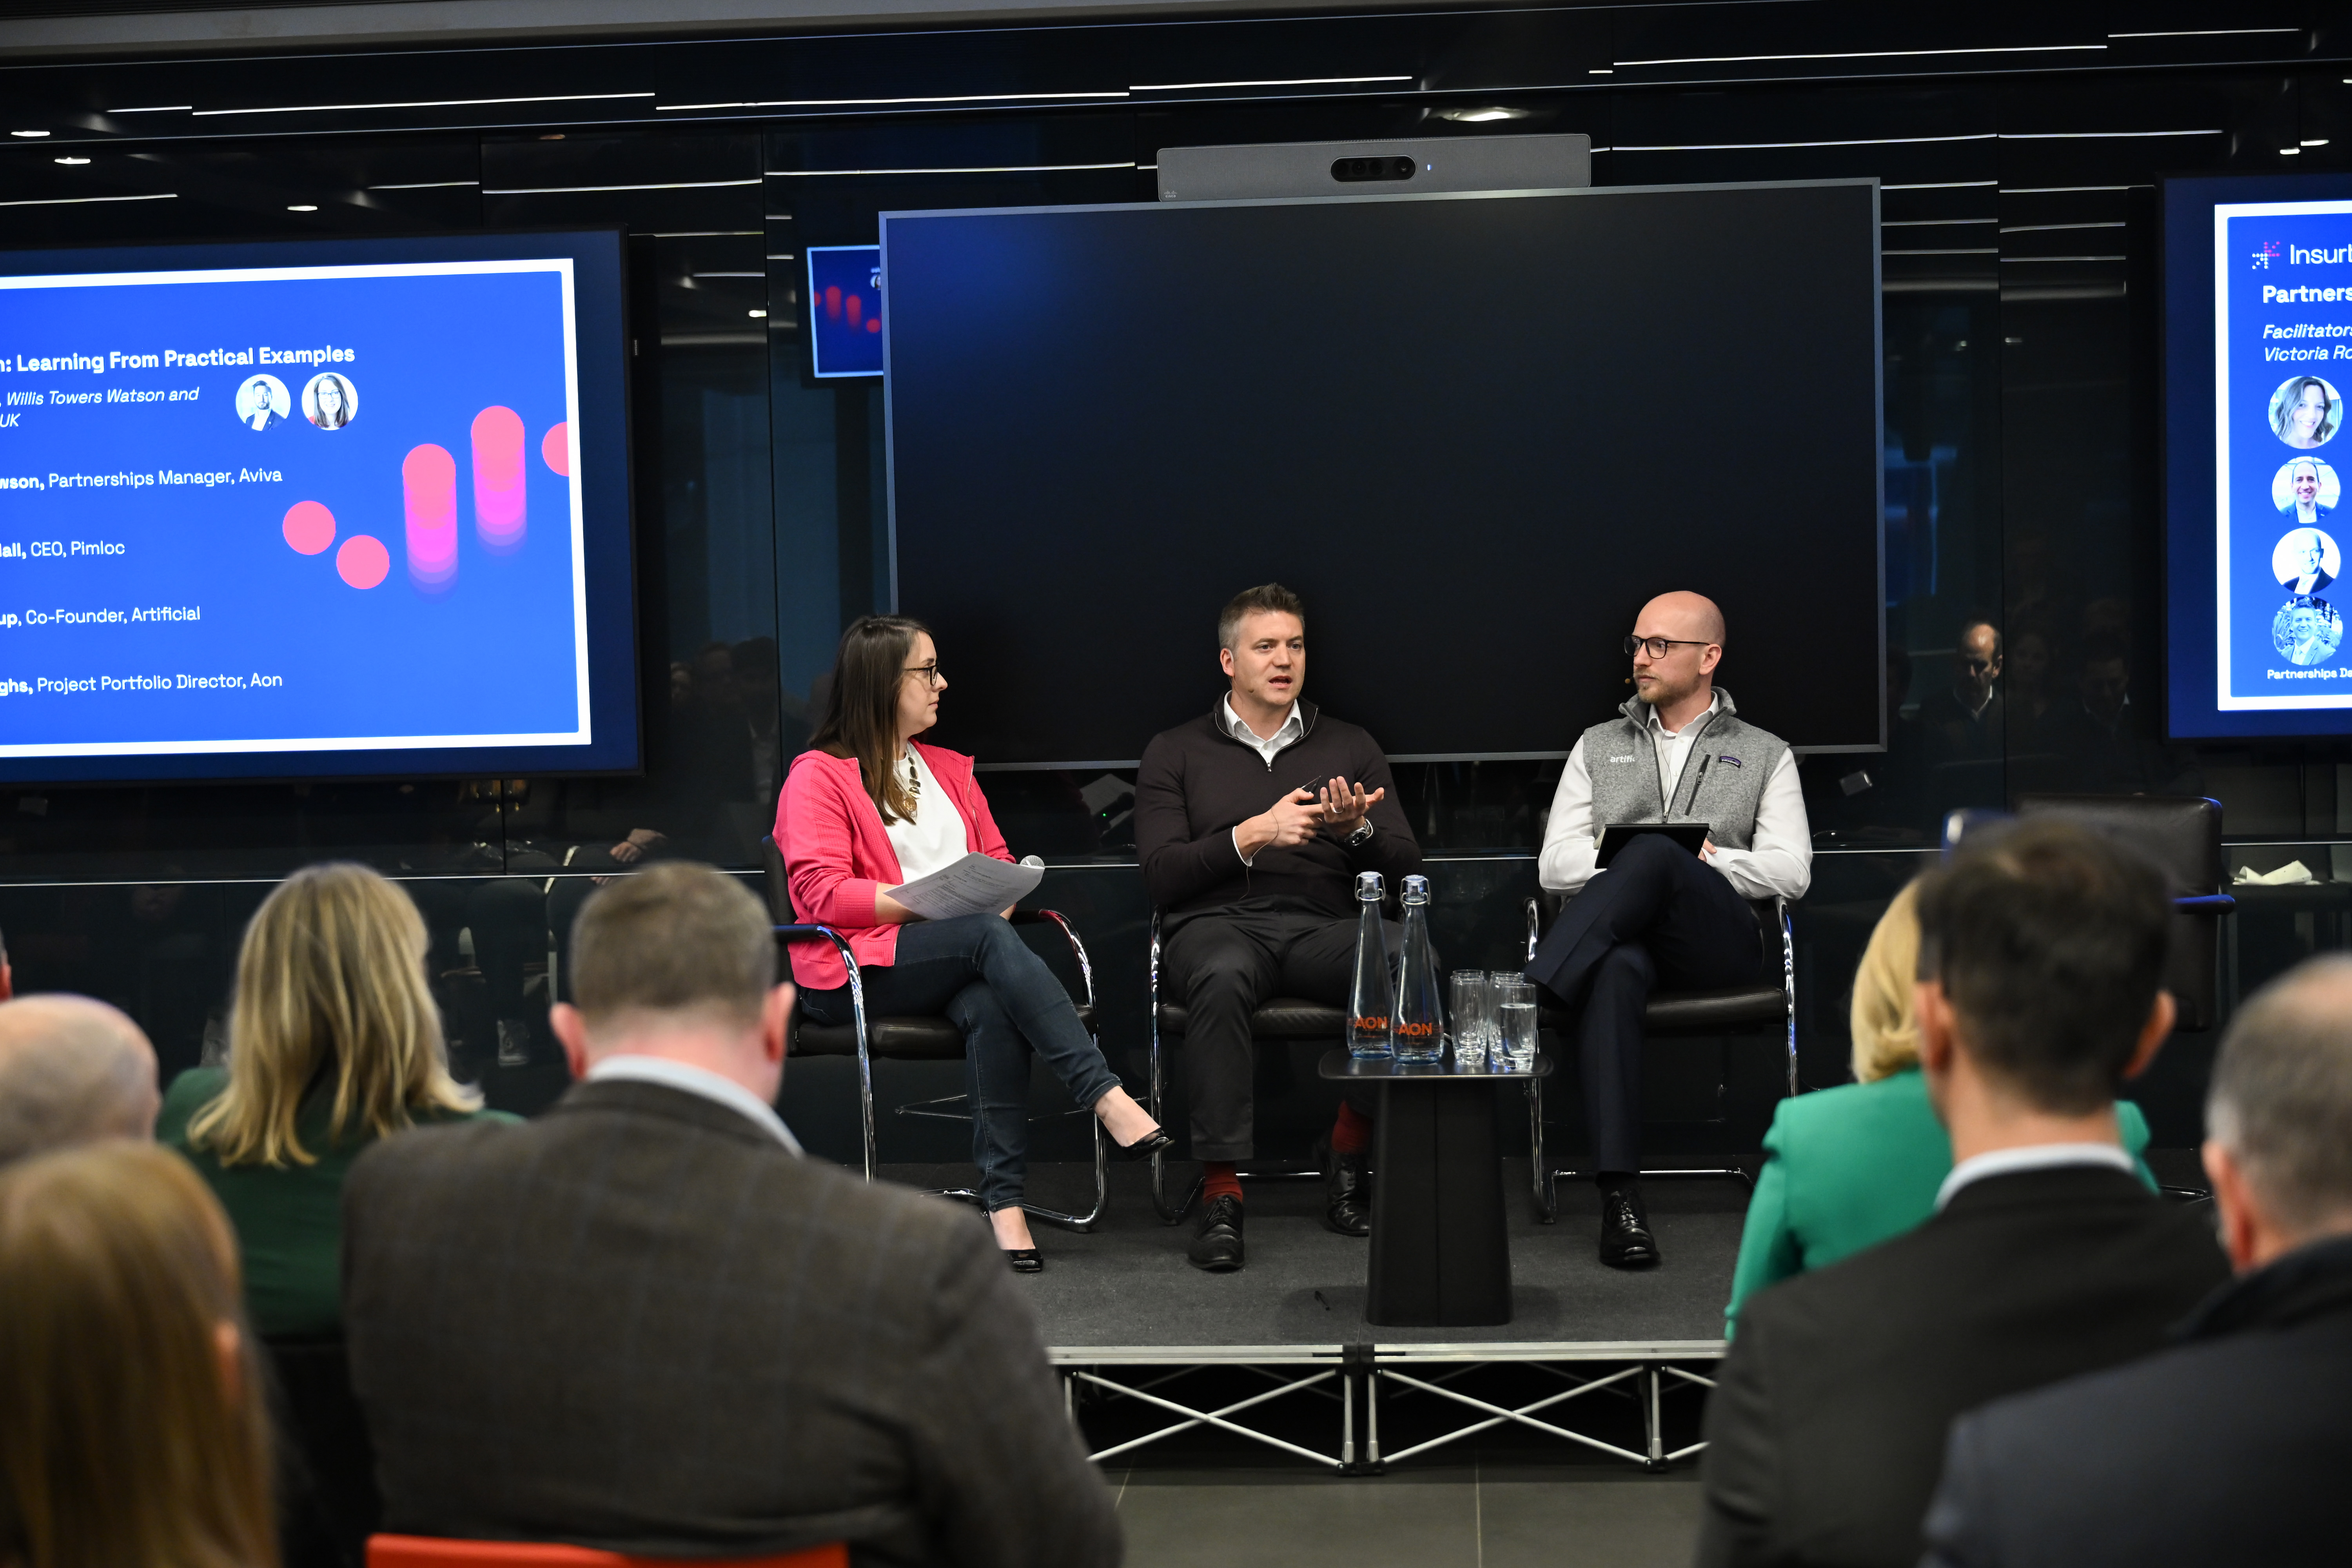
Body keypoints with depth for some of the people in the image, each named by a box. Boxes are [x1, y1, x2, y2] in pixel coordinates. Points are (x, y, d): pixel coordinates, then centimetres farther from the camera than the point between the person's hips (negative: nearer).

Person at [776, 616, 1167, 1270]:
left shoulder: (948, 770, 24)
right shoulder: (819, 775, 2)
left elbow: (998, 859, 25)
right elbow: (823, 894, -9)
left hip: (959, 961, 5)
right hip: (859, 970, -5)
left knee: (991, 1007, -33)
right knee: (989, 938, -34)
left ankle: (1004, 1201, -39)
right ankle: (1106, 1096, -39)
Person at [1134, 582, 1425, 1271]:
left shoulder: (1351, 748, 19)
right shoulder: (1175, 752, 14)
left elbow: (1405, 872, 12)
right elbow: (1162, 875, 1)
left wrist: (1358, 831, -10)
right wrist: (1254, 835, -12)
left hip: (1322, 928, 2)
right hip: (1217, 923, -2)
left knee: (1410, 958, -32)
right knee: (1223, 976, -40)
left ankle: (1348, 1150, -13)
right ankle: (1222, 1191, -35)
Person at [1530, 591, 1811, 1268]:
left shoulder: (1765, 755, 20)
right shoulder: (1598, 746, 25)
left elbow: (1791, 871, 5)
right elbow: (1555, 866, 13)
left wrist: (1709, 861, -8)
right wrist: (1626, 862, -4)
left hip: (1713, 939, -1)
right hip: (1624, 933, 1)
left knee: (1654, 852, -35)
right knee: (1616, 972, -40)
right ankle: (1621, 1197, -47)